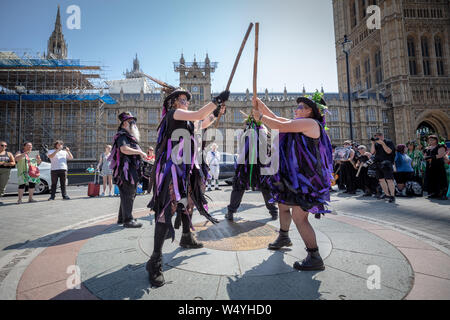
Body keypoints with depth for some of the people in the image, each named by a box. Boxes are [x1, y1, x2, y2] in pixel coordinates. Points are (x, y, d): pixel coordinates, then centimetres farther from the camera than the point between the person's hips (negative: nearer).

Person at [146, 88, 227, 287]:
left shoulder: (187, 120, 18)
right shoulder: (172, 113, -6)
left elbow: (202, 124, 34)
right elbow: (199, 115, -19)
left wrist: (216, 113, 19)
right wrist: (218, 99, -12)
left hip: (186, 168, 10)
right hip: (171, 168, -9)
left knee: (188, 202, 20)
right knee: (168, 209, -14)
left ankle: (186, 239, 41)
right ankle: (155, 260, -8)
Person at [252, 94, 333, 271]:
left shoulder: (310, 123, -13)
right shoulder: (298, 124, 15)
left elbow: (281, 126, -20)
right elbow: (275, 118, 17)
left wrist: (261, 117, -8)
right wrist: (260, 104, 10)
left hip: (307, 179, -10)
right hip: (295, 176, 10)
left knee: (299, 216, -12)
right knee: (283, 205, 22)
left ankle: (315, 258, 2)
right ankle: (283, 238, 45)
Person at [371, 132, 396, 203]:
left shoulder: (389, 142, -2)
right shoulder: (376, 144, 13)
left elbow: (388, 151, -14)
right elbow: (372, 152, 6)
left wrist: (382, 143, -18)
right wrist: (373, 143, -3)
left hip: (386, 164, -7)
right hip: (378, 164, 7)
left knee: (389, 180, -12)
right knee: (381, 180, 10)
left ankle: (392, 196, -8)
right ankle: (387, 194, 23)